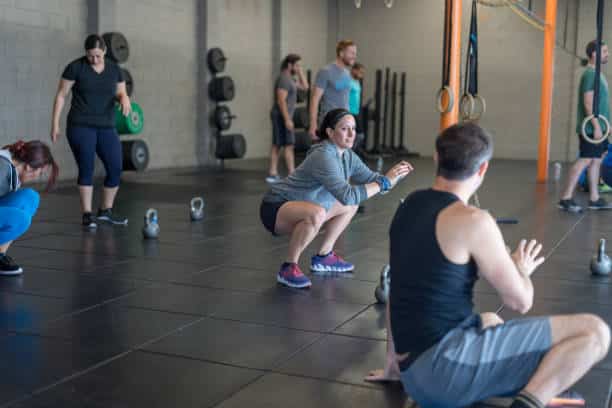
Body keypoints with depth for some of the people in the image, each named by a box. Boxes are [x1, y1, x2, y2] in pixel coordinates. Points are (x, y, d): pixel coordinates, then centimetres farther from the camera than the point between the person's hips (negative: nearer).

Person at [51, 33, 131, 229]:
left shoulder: (115, 69, 6)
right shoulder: (75, 67, -5)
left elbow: (121, 93, 13)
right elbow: (61, 95, -1)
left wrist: (124, 98, -12)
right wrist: (55, 123, -5)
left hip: (106, 128, 4)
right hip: (80, 127, -4)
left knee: (116, 169, -1)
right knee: (86, 168, -7)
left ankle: (106, 211, 18)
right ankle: (87, 214, 3)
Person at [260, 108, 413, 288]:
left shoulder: (347, 155, 1)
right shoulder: (323, 156, -26)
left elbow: (371, 180, 4)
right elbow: (347, 195, -35)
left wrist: (393, 175, -16)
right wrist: (385, 182, -31)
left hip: (300, 209, 9)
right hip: (276, 208, -9)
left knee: (351, 207, 17)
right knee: (317, 213, -38)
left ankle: (323, 257, 18)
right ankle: (288, 268, -19)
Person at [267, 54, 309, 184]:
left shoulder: (289, 79, 16)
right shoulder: (284, 79, -15)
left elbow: (304, 86, 22)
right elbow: (281, 101, -22)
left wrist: (300, 72, 12)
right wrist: (287, 119, -25)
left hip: (282, 116, 10)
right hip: (282, 116, -10)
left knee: (277, 145, 9)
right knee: (289, 145, -10)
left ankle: (272, 174, 11)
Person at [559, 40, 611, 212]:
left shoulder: (597, 73, 16)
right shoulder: (590, 74, -14)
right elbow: (588, 102, -20)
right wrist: (596, 126, -22)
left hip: (598, 127, 10)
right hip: (592, 128, -10)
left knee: (596, 160, 10)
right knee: (585, 161, -9)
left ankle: (594, 199, 15)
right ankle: (566, 198, -6)